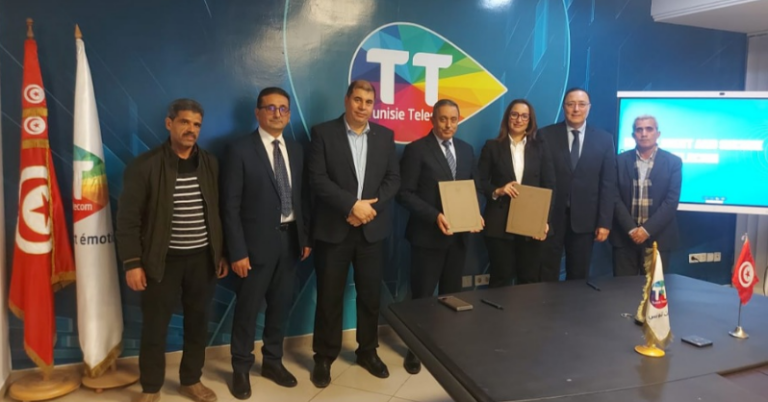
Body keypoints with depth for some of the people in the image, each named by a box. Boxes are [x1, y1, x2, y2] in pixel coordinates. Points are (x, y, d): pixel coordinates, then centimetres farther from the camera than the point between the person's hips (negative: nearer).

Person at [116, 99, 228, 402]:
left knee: (198, 323, 13)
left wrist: (222, 253, 7)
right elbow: (128, 218, -7)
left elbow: (219, 212, 8)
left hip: (202, 259, 4)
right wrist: (132, 263, -11)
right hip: (163, 261, -3)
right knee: (155, 327, 7)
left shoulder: (210, 164, 4)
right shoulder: (144, 165, -7)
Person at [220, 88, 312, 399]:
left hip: (289, 239, 5)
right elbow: (230, 206, -12)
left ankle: (273, 361, 35)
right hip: (257, 242, -5)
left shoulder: (296, 150, 8)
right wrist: (237, 251, -15)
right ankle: (241, 368, 28)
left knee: (281, 305, 16)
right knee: (248, 308, 8)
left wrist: (305, 237, 7)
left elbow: (302, 197, 11)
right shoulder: (240, 150, -9)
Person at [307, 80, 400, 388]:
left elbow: (393, 178, 4)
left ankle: (367, 351, 31)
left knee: (370, 294, 12)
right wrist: (352, 205, -19)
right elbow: (317, 179, -11)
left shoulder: (385, 135, 9)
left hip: (372, 229, 3)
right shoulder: (323, 132, -2)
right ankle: (324, 357, 23)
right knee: (329, 296, 6)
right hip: (333, 229, -3)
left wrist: (371, 206, -12)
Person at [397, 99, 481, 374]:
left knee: (452, 294, 15)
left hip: (458, 234, 5)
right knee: (422, 295, 5)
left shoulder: (466, 150, 10)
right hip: (428, 235, -5)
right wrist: (435, 216, -22)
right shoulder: (416, 149, -8)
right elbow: (405, 193, -13)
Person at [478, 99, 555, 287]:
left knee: (531, 279, 9)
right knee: (501, 279, 6)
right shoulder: (492, 146, 4)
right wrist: (497, 191, -18)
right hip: (500, 224, -2)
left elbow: (549, 185, 5)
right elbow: (481, 182, 2)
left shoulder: (540, 147, 9)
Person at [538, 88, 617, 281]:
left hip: (584, 219, 2)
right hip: (550, 217, -1)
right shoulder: (546, 135, 0)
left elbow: (608, 184, 3)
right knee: (547, 276, 6)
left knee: (578, 277, 12)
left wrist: (604, 222, -2)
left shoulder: (604, 139, 6)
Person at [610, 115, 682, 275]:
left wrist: (647, 229, -13)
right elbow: (616, 197, -1)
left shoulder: (673, 162, 3)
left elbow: (671, 200, -5)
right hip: (624, 236, 1)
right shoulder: (620, 160, 4)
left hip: (657, 237, 0)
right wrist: (631, 229, -11)